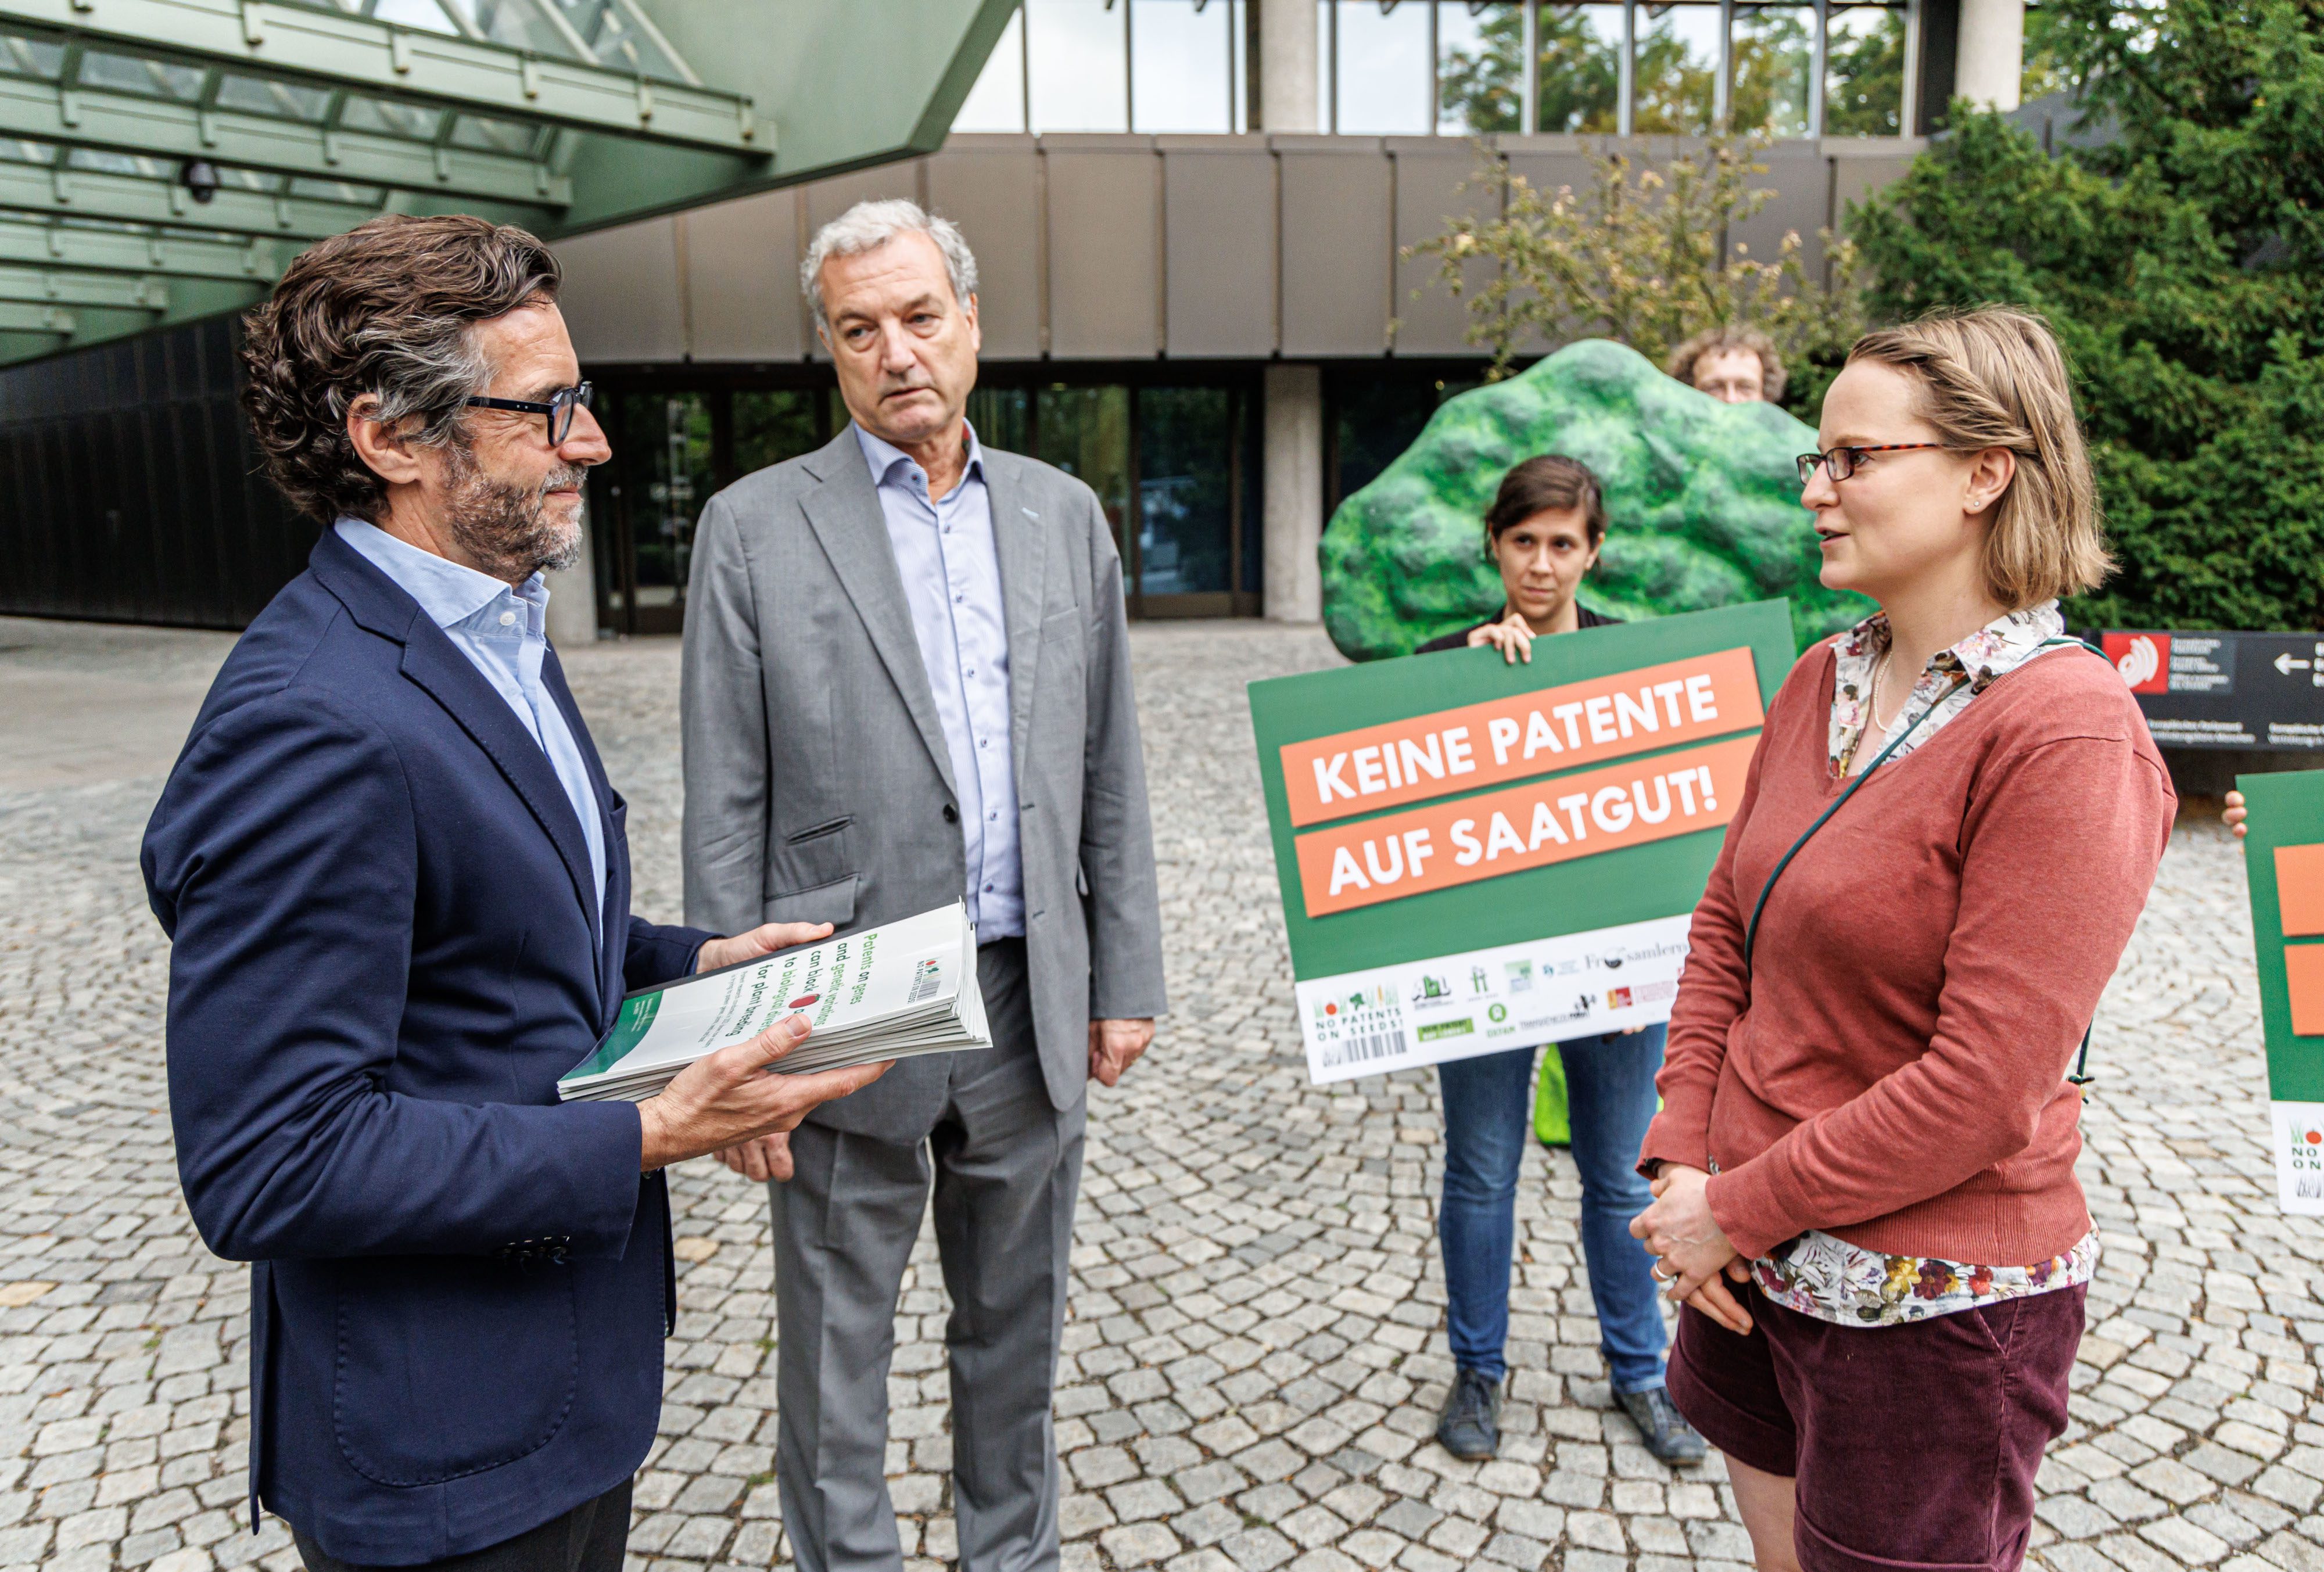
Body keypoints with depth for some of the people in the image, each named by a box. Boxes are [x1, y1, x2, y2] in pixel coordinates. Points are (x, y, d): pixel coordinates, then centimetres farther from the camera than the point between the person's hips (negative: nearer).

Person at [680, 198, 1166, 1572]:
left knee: (1016, 1326, 20)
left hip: (1032, 999, 3)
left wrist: (1125, 978, 6)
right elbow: (726, 813, -5)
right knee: (835, 1350, 12)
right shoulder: (756, 528, -4)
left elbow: (1109, 770, 8)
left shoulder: (1064, 514, 6)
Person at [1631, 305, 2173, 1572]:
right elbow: (1725, 929, 7)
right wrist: (1683, 1165, -2)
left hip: (1931, 1309, -6)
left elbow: (1984, 1082, -23)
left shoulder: (2070, 734, -19)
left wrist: (1739, 1207, -16)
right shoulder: (1824, 681, 4)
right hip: (1751, 1267, 7)